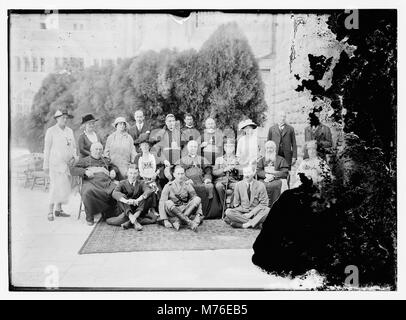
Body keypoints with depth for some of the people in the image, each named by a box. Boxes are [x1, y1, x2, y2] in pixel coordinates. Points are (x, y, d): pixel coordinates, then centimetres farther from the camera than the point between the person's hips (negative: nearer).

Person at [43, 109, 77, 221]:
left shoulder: (69, 131, 14)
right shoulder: (51, 131, -1)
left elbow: (73, 146, 20)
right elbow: (47, 149, -1)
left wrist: (73, 157, 1)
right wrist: (46, 165, -3)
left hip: (67, 164, 6)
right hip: (55, 163, -6)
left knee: (64, 187, 7)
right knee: (56, 186, -12)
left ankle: (58, 209, 17)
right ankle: (50, 211, -6)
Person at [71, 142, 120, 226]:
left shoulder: (106, 160, 32)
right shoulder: (85, 160, 22)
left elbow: (114, 167, 39)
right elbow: (73, 170, 12)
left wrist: (113, 171, 14)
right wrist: (85, 171, -7)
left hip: (107, 181, 3)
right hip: (91, 181, -3)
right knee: (88, 192, -39)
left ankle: (108, 214, -15)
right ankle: (89, 217, -20)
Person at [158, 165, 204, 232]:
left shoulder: (187, 185, 3)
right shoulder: (168, 186, -4)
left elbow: (195, 200, -2)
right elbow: (162, 202, -13)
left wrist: (199, 215, -20)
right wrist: (165, 220, -25)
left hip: (186, 210, 2)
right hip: (173, 211, -2)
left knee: (197, 199, -21)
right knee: (168, 203, -33)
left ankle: (177, 221, -33)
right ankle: (189, 222, -40)